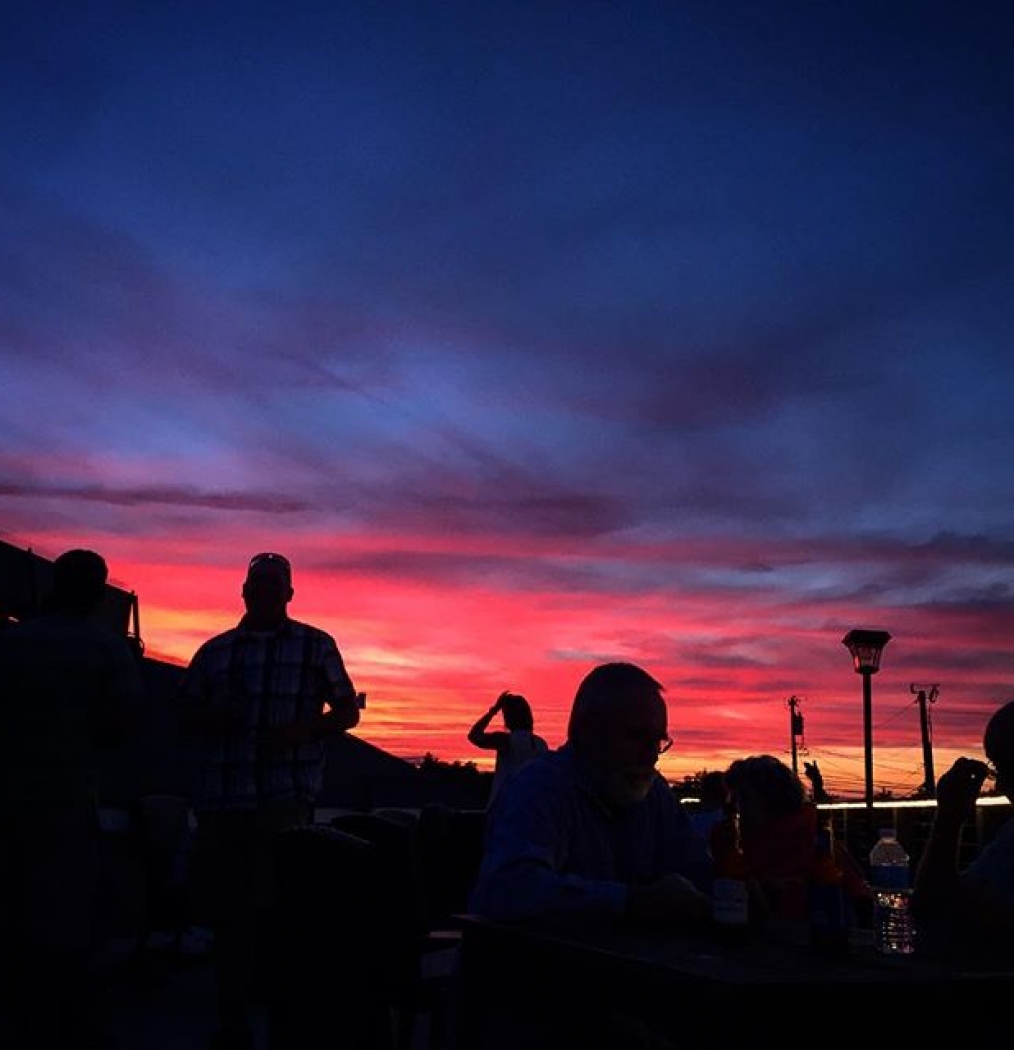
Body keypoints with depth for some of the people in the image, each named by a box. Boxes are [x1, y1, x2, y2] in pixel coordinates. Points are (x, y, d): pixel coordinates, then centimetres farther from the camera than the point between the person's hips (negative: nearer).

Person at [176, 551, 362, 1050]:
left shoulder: (316, 646, 7)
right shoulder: (214, 650, 15)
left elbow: (347, 710, 9)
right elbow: (186, 715, 17)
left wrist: (307, 730, -11)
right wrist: (212, 719, -7)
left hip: (285, 800, -3)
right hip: (219, 801, 4)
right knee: (226, 911, 8)